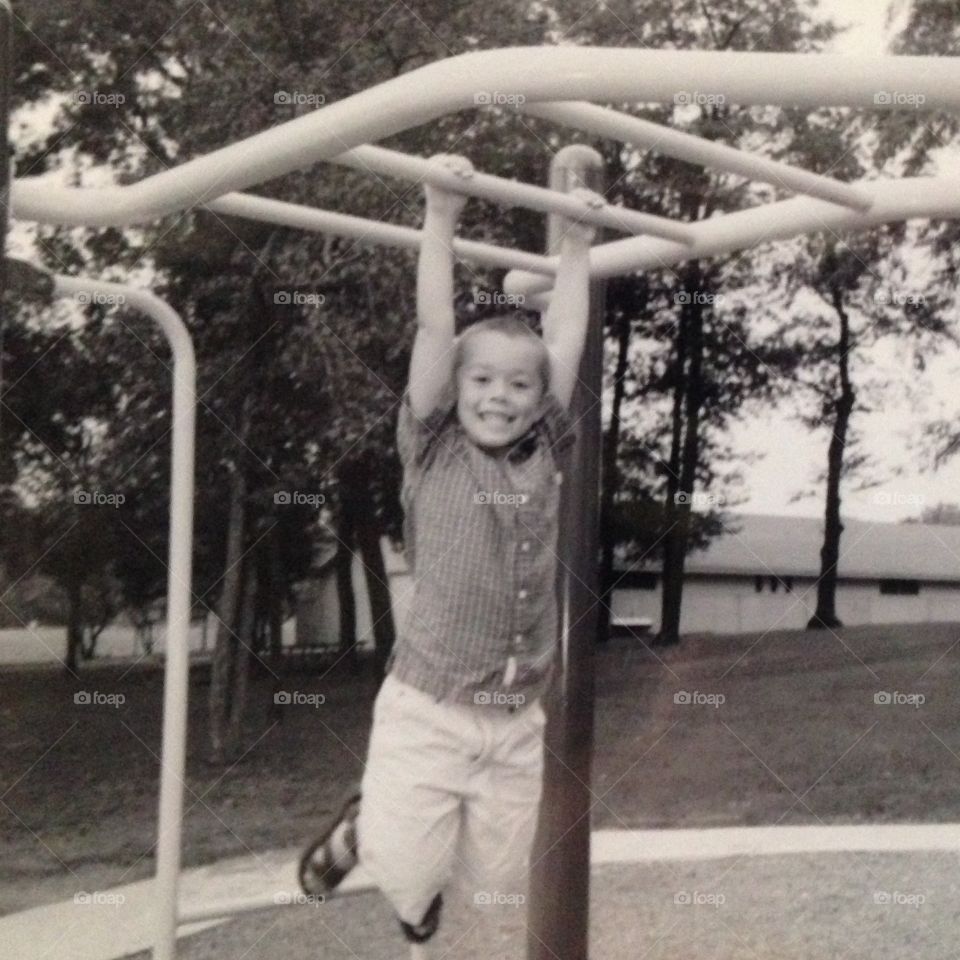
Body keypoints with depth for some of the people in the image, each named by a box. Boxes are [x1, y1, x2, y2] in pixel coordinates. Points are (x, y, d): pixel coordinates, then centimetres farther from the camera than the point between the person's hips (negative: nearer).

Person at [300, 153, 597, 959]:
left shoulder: (543, 457, 5)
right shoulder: (432, 453, -3)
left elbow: (565, 340, 10)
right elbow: (435, 327, -8)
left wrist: (578, 245, 16)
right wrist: (442, 214, -10)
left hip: (517, 722, 4)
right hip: (426, 711, -4)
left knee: (493, 879, 6)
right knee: (407, 871, -9)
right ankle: (362, 828, 25)